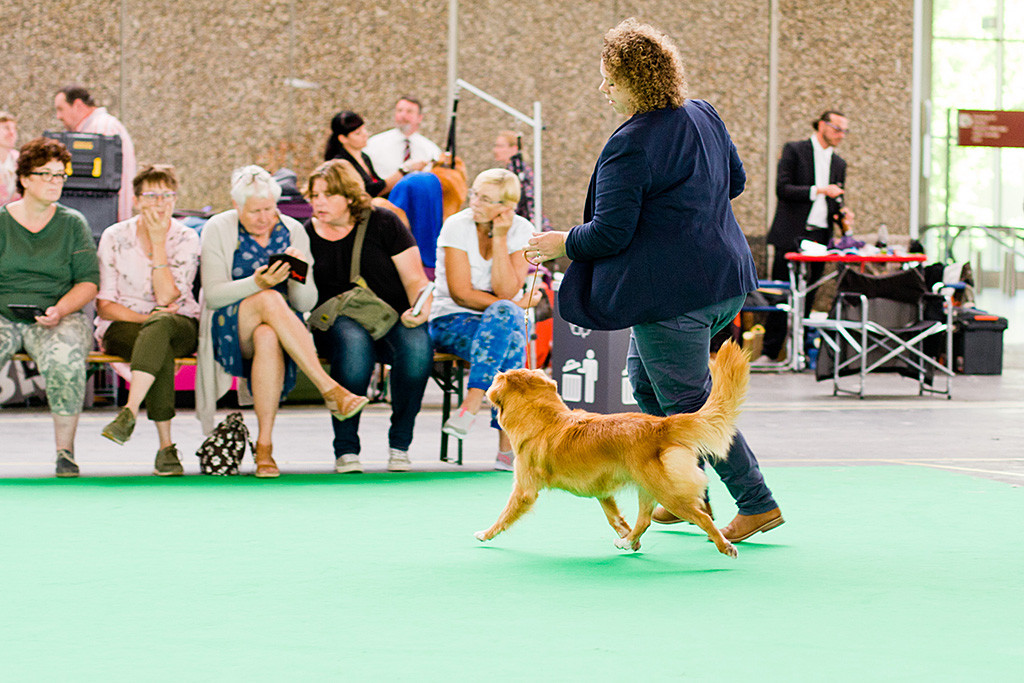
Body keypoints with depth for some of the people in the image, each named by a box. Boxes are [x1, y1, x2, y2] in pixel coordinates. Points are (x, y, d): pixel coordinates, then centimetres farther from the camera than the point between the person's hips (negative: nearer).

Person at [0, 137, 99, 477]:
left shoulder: (72, 223, 8)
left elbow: (89, 282, 4)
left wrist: (60, 310, -13)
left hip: (60, 318, -1)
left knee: (64, 358, -35)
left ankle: (65, 449, -22)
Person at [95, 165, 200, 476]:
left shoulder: (186, 239, -1)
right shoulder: (115, 237, 0)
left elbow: (166, 298, -14)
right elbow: (104, 306, -2)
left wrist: (158, 242, -15)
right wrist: (145, 318, -18)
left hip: (180, 326, 0)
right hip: (123, 326, 0)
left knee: (161, 325, -38)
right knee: (161, 347, -36)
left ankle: (129, 412, -52)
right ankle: (166, 446, -43)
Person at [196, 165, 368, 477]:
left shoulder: (293, 231, 6)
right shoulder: (218, 230, 1)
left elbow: (306, 303, 3)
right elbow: (213, 295, -9)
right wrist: (256, 284, -25)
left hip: (278, 329, 2)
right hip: (229, 330, -2)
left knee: (268, 338, -38)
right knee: (270, 300, -36)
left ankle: (264, 446, -37)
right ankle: (330, 390, -41)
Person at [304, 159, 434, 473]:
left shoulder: (383, 223, 4)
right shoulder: (308, 235, 8)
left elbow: (415, 280, 2)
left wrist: (421, 309, -17)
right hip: (336, 324, 0)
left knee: (417, 345, -34)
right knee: (353, 342, -38)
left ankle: (400, 444, -17)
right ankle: (345, 449, -29)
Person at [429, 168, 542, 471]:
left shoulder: (520, 230, -2)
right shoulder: (457, 227, -9)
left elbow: (506, 292, -13)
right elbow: (461, 294, -13)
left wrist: (500, 239, -18)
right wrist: (516, 306, -11)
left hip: (503, 320, 3)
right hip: (452, 321, -3)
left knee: (505, 316, -37)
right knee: (509, 344, -35)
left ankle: (472, 402, -41)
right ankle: (507, 445, -38)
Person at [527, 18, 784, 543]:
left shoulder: (630, 146, -20)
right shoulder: (703, 116, 6)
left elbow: (610, 233, -19)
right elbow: (735, 180, 20)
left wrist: (562, 244, -1)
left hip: (672, 293, -10)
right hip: (725, 279, 10)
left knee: (689, 402, 1)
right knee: (645, 380, 23)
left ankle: (757, 504, 5)